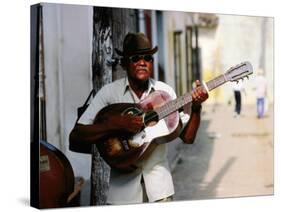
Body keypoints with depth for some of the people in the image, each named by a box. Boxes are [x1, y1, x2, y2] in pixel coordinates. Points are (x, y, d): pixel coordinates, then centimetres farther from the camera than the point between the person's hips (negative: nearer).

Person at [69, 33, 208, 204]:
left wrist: (196, 108, -16)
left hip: (158, 179, 2)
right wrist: (115, 123, -26)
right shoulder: (110, 92, -8)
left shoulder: (165, 91, -1)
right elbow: (75, 136, -14)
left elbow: (187, 138, 0)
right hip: (123, 182, -2)